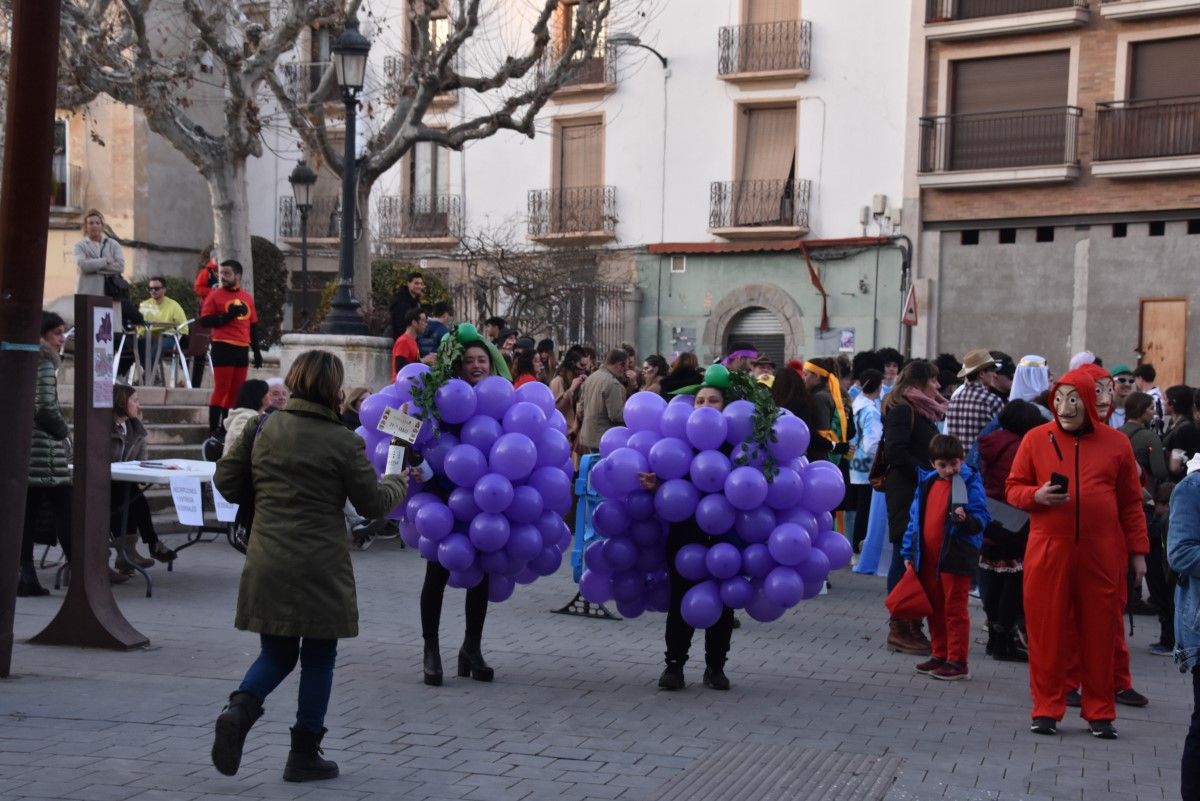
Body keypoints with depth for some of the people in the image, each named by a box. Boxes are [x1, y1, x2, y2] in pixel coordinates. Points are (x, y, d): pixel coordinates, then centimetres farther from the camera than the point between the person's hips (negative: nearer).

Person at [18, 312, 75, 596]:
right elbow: (46, 408, -19)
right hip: (45, 451, -8)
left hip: (21, 447, 8)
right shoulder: (45, 364, -10)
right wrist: (64, 431, -2)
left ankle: (26, 578, 5)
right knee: (64, 514, -3)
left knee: (25, 515, 6)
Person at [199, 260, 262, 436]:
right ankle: (213, 430, -5)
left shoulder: (247, 297, 13)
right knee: (222, 389, -8)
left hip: (242, 349, 5)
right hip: (223, 347, -5)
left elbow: (253, 326, 18)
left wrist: (257, 351, 15)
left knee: (236, 391, 6)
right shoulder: (215, 295, 0)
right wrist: (227, 316, -18)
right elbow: (204, 321, -7)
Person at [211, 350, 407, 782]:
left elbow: (227, 483, 9)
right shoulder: (342, 441, -7)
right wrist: (399, 483, 20)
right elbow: (374, 503, 0)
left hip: (267, 564, 4)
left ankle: (239, 709, -10)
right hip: (320, 567, -4)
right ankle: (304, 754, 16)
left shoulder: (264, 429, 3)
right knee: (318, 659, 11)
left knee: (276, 653, 18)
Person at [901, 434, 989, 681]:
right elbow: (915, 519, 14)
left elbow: (982, 517, -12)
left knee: (955, 609, 0)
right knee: (934, 609, 15)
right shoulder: (927, 483, 9)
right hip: (928, 558, 6)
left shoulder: (970, 483, -7)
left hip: (956, 557, -6)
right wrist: (909, 553, 13)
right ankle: (939, 655, 27)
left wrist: (967, 519, -33)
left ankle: (957, 662, 6)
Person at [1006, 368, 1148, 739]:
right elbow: (1013, 488, 9)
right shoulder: (1036, 438, 4)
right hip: (1048, 551, 0)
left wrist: (1138, 551, 6)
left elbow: (1131, 503, 9)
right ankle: (1047, 708, 13)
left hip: (1101, 554, 0)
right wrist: (1037, 495, -12)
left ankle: (1100, 712, 17)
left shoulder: (1116, 443, 5)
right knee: (1046, 630, 1)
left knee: (1100, 632, 5)